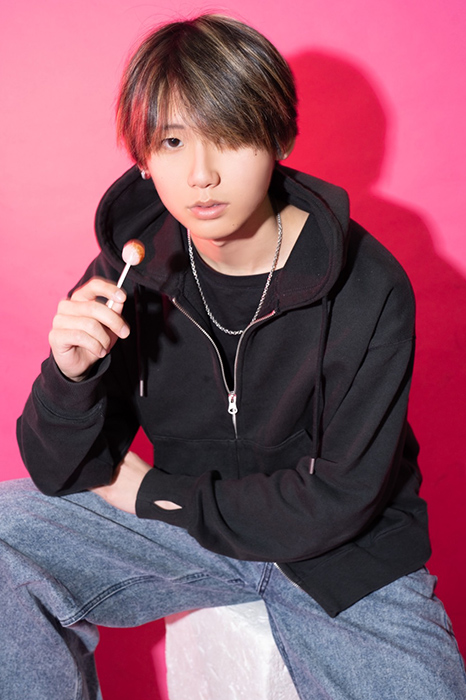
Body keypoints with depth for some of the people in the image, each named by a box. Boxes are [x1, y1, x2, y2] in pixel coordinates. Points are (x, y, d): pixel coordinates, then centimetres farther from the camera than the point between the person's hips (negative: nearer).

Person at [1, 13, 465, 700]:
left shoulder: (369, 291, -19)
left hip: (344, 554, -2)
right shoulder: (132, 268, -9)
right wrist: (70, 373, -28)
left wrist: (157, 494, -9)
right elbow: (63, 477, -6)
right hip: (182, 529, 3)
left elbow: (337, 500, -15)